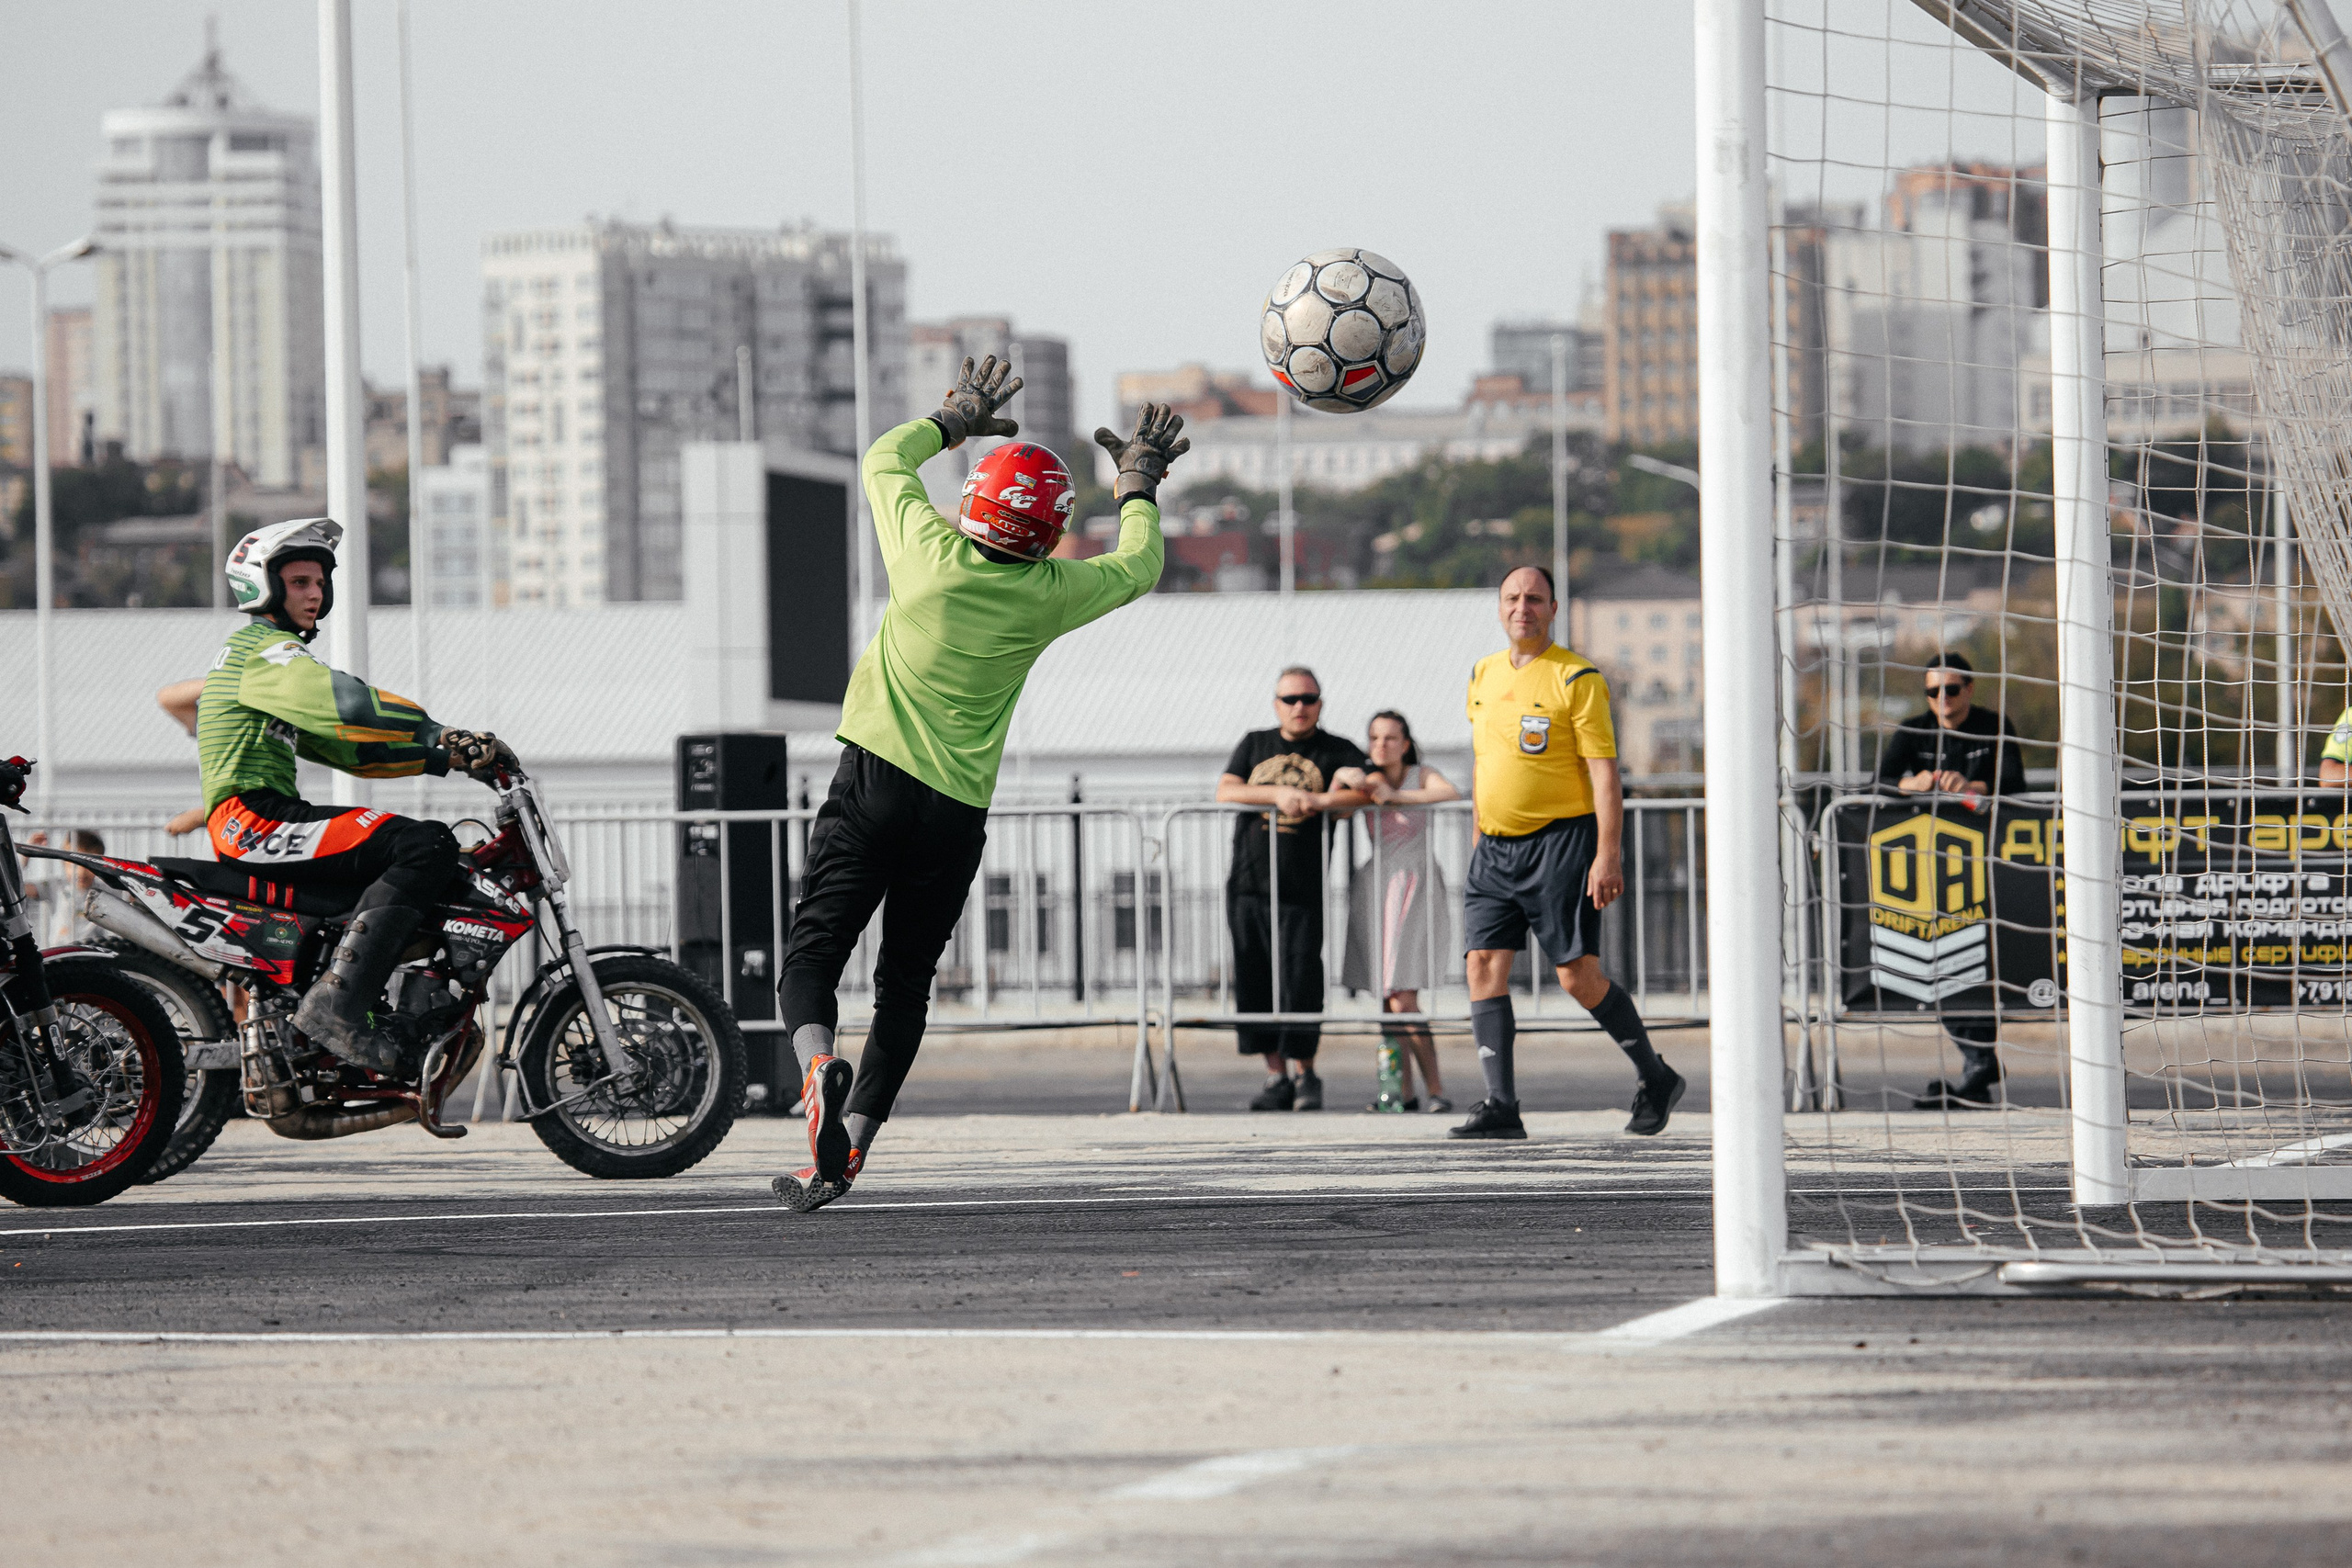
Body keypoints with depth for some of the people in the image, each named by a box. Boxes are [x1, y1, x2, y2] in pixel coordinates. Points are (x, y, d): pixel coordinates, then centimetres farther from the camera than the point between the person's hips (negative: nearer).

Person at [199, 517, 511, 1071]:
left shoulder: (270, 653, 27)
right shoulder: (265, 651, -5)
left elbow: (348, 748, 24)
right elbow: (346, 703, -22)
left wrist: (447, 757, 13)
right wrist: (445, 735, -18)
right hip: (254, 820, -11)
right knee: (426, 847, -23)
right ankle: (337, 1005, -31)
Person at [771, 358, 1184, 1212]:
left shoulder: (933, 551, -5)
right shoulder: (1048, 594, -2)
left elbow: (885, 459, 16)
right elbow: (1138, 566, 19)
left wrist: (953, 420, 31)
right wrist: (1140, 488, 33)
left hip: (874, 785, -2)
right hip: (957, 813, 2)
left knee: (811, 957, -2)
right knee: (905, 983, 11)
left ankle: (817, 1062, -33)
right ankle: (844, 1155, 5)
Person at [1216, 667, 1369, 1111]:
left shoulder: (1336, 751, 6)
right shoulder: (1255, 745, 16)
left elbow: (1369, 787, -10)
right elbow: (1226, 791, 2)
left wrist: (1317, 800, -17)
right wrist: (1278, 794, -11)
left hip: (1301, 890, -3)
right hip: (1248, 884, 3)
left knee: (1299, 983, -8)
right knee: (1254, 983, 1)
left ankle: (1306, 1075, 5)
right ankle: (1276, 1077, 8)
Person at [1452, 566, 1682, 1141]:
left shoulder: (1576, 678, -7)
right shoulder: (1484, 674, 13)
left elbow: (1605, 772, -11)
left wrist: (1608, 854, -18)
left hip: (1560, 841, -6)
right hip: (1494, 849, 6)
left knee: (1578, 976, -6)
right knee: (1484, 966, -6)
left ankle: (1655, 1078, 13)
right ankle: (1501, 1106, -6)